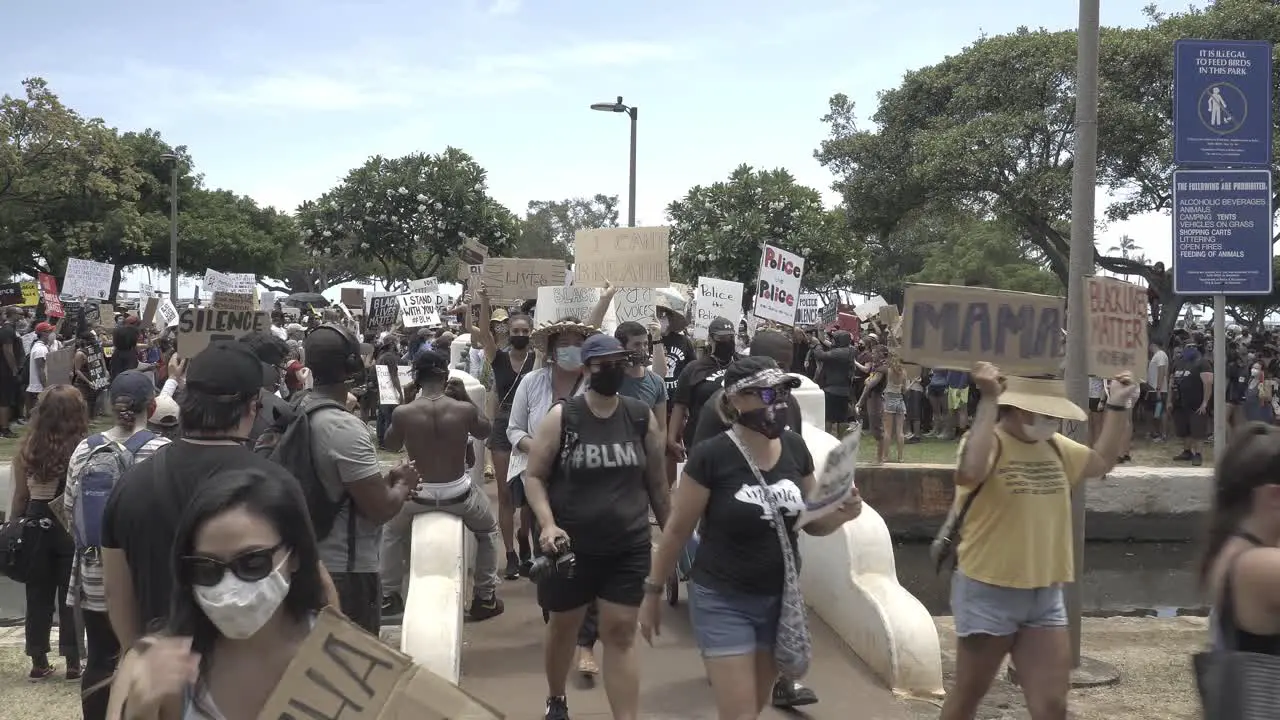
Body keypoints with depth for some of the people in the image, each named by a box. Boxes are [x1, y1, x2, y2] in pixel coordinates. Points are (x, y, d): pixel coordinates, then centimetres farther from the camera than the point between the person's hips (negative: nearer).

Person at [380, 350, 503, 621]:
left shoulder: (402, 413, -15)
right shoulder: (465, 409, -15)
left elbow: (391, 446, 7)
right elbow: (484, 432, 9)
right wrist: (466, 397, 9)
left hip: (418, 494, 1)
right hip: (458, 494, 0)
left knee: (392, 534, 34)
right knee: (488, 530, 31)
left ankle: (389, 596, 39)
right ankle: (485, 597, 33)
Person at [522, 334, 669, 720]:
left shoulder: (641, 416, -1)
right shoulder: (561, 417, -9)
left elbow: (656, 481, 8)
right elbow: (534, 476, -6)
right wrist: (548, 524, -20)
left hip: (628, 546, 1)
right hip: (571, 545, -1)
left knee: (620, 634, 1)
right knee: (563, 626, 16)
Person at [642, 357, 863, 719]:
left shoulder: (795, 448, -2)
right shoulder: (710, 456, -17)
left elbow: (811, 521, 9)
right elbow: (677, 530, -7)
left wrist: (840, 514, -12)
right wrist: (653, 592, -1)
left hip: (780, 600, 5)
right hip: (723, 602, -5)